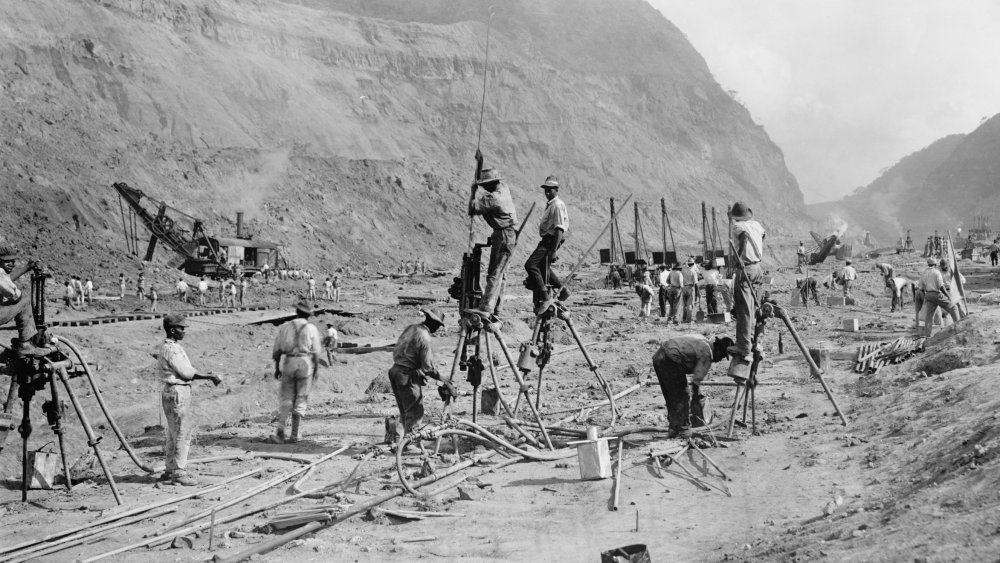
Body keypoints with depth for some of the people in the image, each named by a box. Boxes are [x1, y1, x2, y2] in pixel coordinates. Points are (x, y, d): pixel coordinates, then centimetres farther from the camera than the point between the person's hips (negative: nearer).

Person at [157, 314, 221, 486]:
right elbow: (186, 373, -20)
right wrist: (210, 377, -16)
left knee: (172, 433, 15)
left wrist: (209, 376, 4)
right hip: (177, 393, -11)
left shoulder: (173, 347, 15)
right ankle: (178, 472, -5)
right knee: (182, 434, -8)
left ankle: (171, 470, 22)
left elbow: (186, 370, 14)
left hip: (176, 392, 11)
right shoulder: (171, 349, -17)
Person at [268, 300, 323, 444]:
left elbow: (277, 350, 5)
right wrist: (316, 370, 7)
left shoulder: (284, 327, 5)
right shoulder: (311, 328, 0)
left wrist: (277, 368, 13)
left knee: (286, 399, 8)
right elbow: (316, 352, -2)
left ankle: (279, 429, -11)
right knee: (301, 399, 7)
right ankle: (295, 434, 7)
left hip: (288, 363, 1)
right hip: (305, 363, -1)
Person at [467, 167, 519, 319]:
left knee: (494, 273, -15)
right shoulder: (503, 188, 7)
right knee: (500, 272, 15)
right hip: (510, 234, 10)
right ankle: (495, 307, 21)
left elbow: (472, 208, -22)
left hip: (503, 236, -10)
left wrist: (473, 191, -9)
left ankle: (486, 308, -21)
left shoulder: (492, 198, -21)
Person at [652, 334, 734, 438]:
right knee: (682, 396, 0)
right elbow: (697, 379, -9)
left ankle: (674, 429, 20)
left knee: (671, 398, 16)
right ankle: (683, 430, 2)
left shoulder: (702, 341, 18)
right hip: (669, 361, -10)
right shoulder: (706, 353, -9)